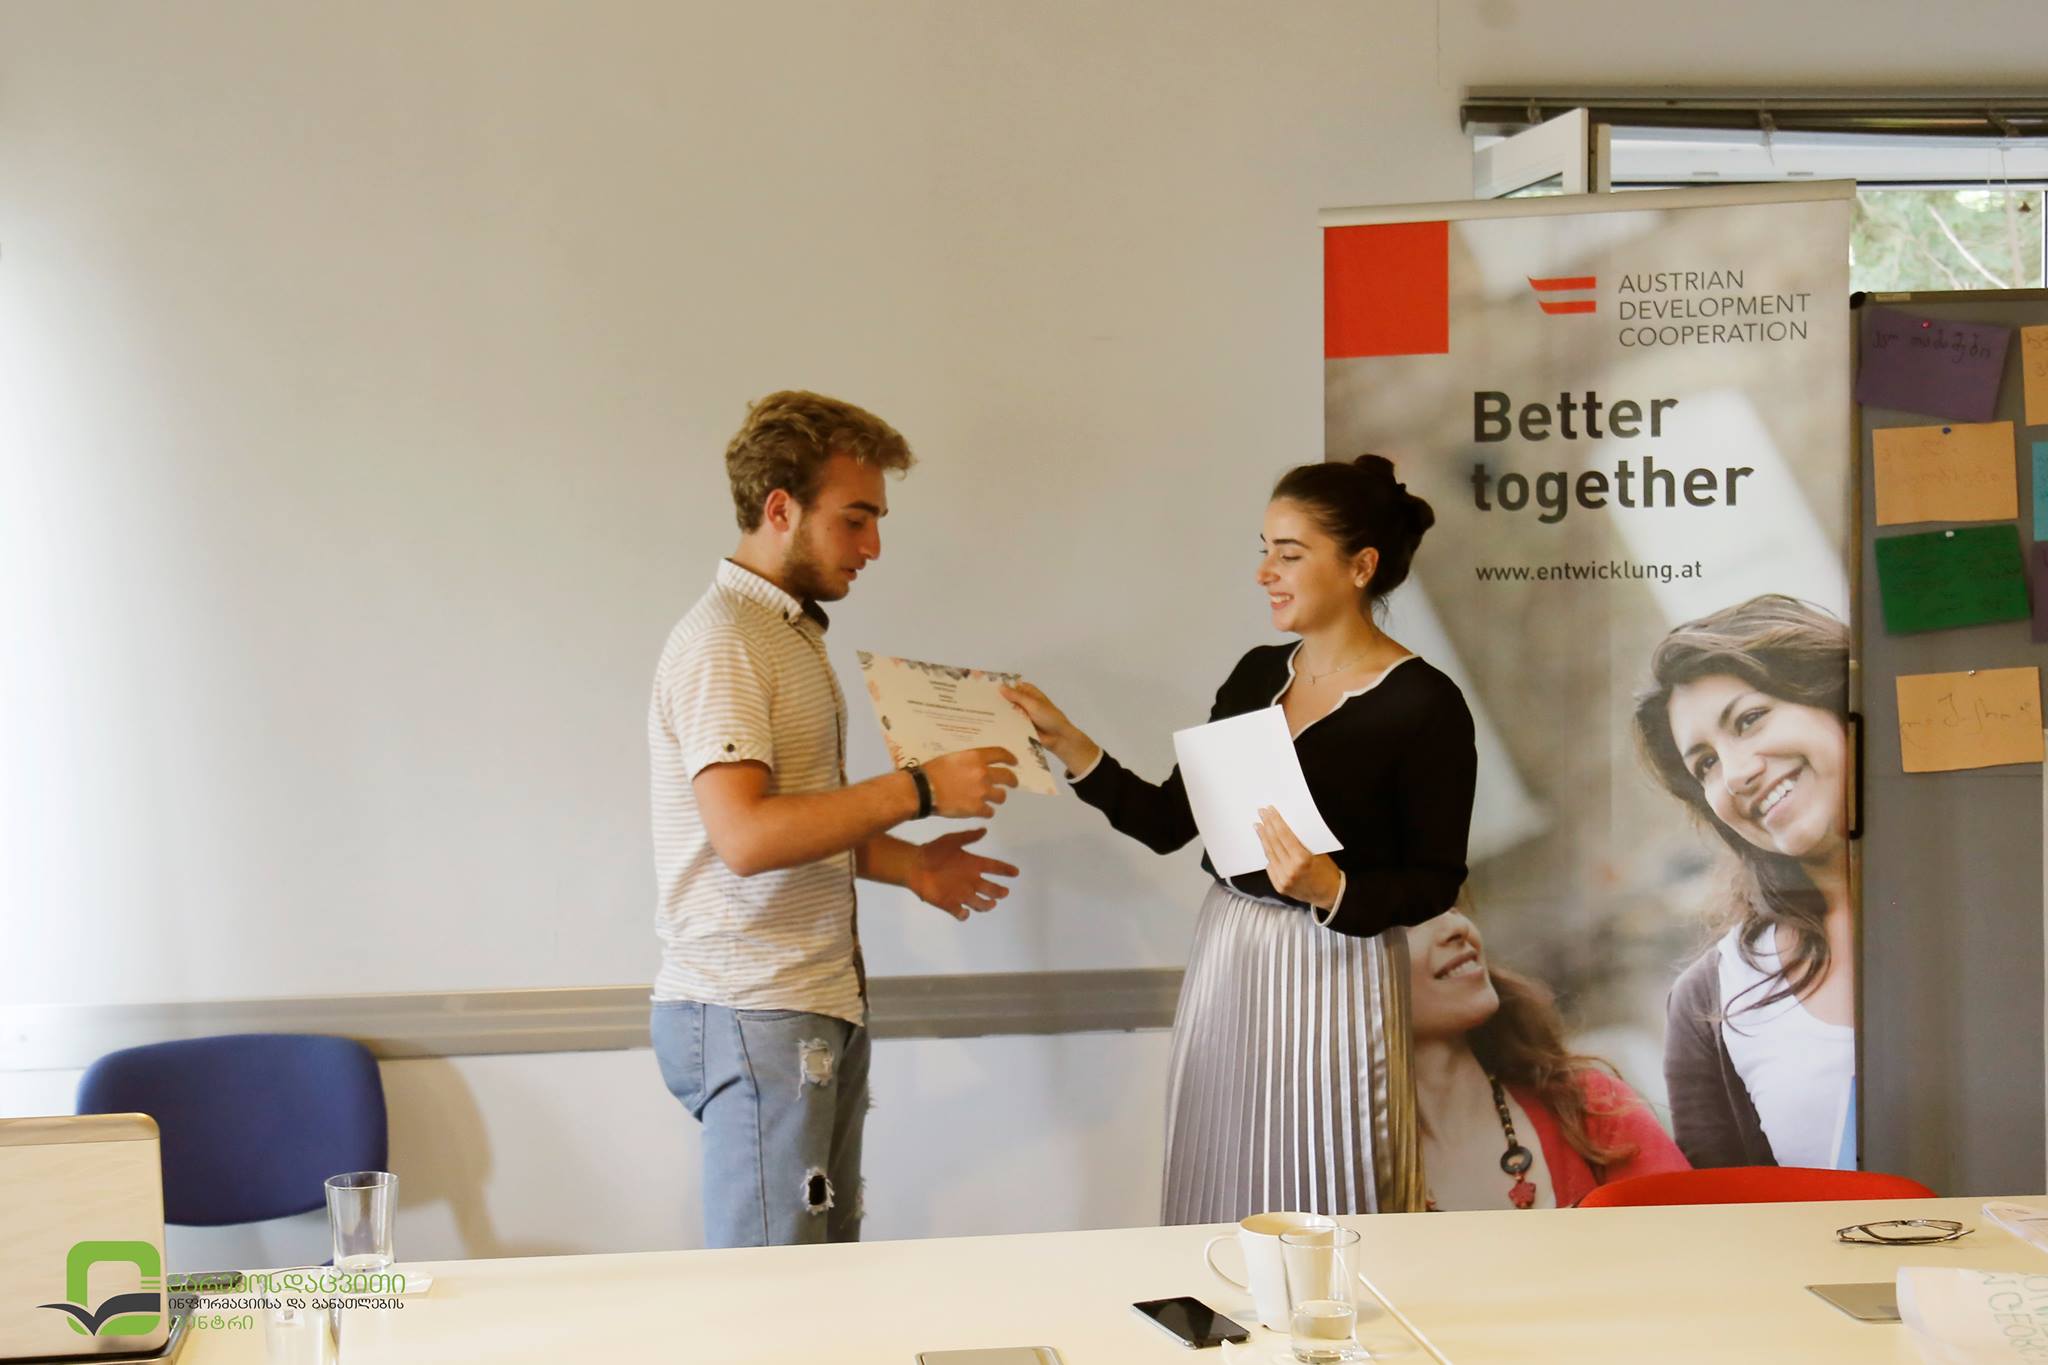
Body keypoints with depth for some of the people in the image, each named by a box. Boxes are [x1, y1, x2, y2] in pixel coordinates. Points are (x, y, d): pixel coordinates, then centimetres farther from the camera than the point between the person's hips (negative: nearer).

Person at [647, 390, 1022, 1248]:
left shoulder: (791, 630, 18)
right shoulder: (720, 642, -13)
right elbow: (745, 836, -24)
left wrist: (905, 863, 10)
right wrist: (917, 789, -21)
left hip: (821, 1012, 10)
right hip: (753, 1017, -10)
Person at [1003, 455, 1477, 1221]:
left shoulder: (1424, 705, -11)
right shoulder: (1258, 675, 8)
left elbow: (1435, 882, -9)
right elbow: (1168, 821, 8)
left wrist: (1330, 889, -25)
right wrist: (1068, 744, 0)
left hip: (1335, 974, -6)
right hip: (1225, 960, 6)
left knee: (1320, 1214, 2)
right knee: (1220, 1205, 11)